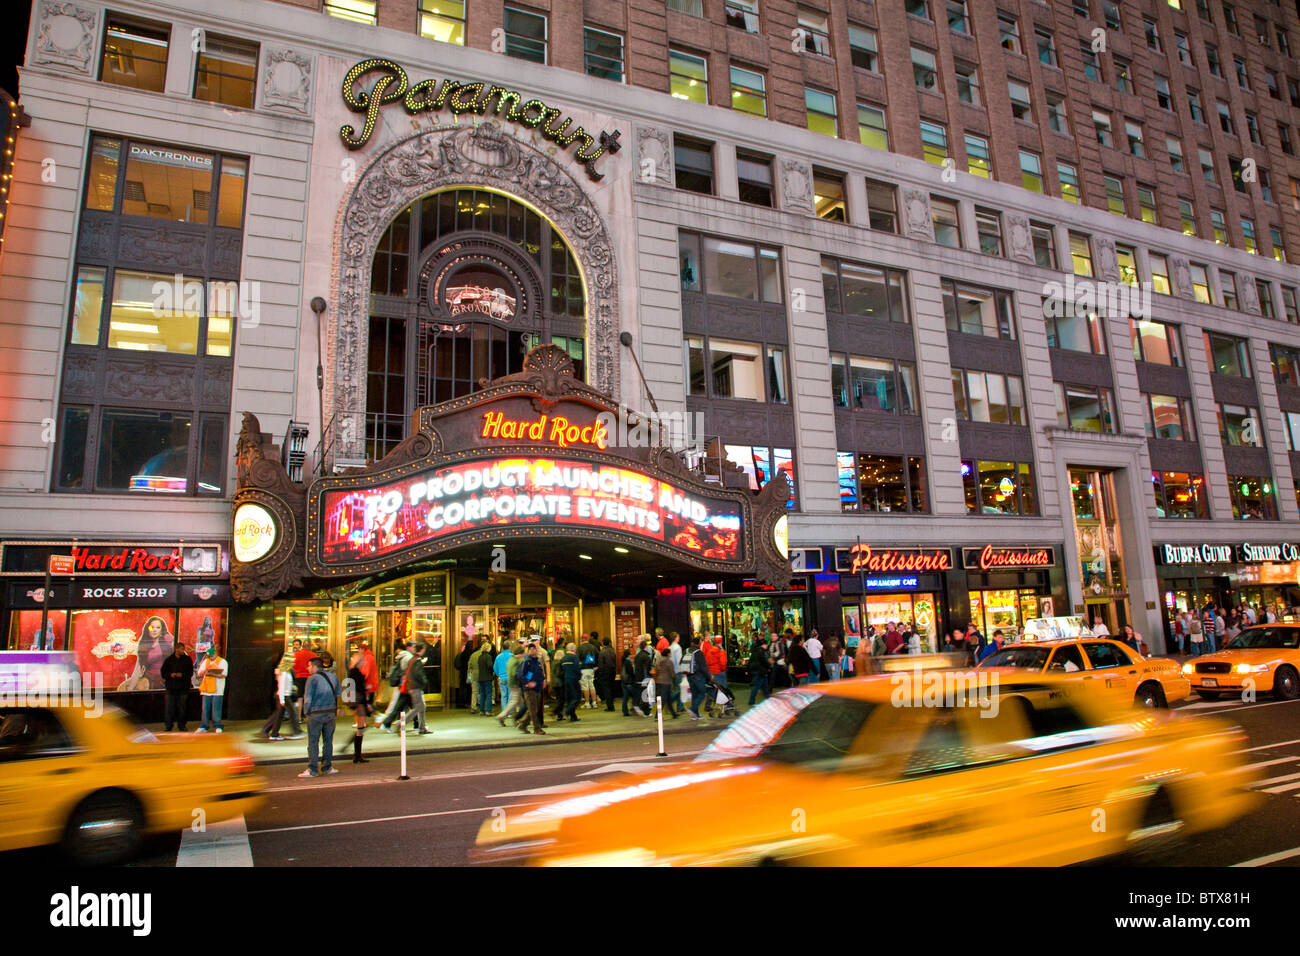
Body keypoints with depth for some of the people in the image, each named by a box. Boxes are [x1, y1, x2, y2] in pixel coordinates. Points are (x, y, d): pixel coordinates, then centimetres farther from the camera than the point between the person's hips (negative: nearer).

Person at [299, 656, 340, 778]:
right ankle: (327, 767, 17)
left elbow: (307, 698, -11)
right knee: (328, 741, 13)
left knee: (313, 742, 1)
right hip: (331, 713, 5)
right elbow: (338, 695, 12)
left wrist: (306, 712, 1)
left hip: (316, 714, -5)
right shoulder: (333, 677, 9)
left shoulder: (312, 679, -9)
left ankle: (312, 770, 1)